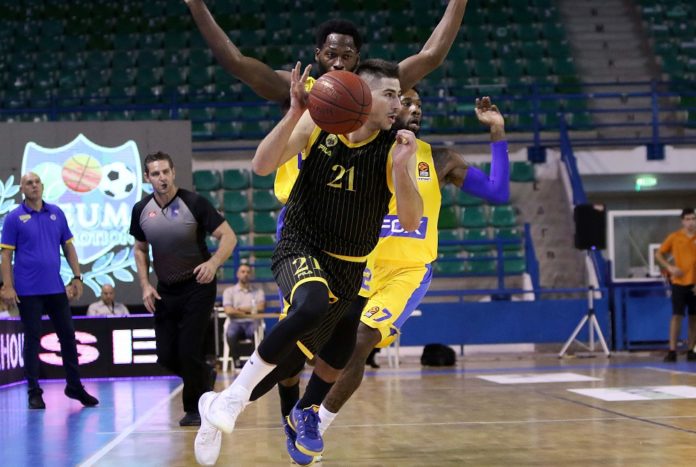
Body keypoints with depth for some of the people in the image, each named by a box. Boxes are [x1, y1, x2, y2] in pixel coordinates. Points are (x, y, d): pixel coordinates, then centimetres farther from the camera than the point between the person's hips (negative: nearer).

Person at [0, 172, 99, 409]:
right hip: (28, 291, -4)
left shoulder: (57, 214, 8)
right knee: (32, 339, 3)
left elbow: (68, 247, 12)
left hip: (56, 288, 4)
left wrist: (77, 277, 6)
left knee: (68, 336, 8)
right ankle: (34, 392, 11)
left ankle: (74, 386, 20)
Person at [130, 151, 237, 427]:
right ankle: (204, 376, 33)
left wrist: (214, 263, -32)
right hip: (165, 291, 5)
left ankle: (194, 409, 12)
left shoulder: (193, 203, -15)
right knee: (166, 357, 3)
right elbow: (141, 249, 14)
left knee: (189, 350, -9)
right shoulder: (141, 210, -1)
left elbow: (228, 236, -14)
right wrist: (145, 285, 2)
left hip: (197, 287, -5)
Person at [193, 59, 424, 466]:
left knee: (292, 358, 10)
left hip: (350, 267, 3)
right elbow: (263, 166, -14)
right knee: (313, 307, -36)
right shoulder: (319, 121, -9)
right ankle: (235, 393, -20)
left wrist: (401, 169, -33)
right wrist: (294, 114, -27)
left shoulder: (397, 148, -11)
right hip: (301, 249, -3)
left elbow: (411, 222, -16)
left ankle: (219, 408, 38)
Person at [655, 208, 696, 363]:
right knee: (677, 316, -7)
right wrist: (670, 267, -8)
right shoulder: (674, 237, 0)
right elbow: (658, 254, 7)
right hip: (679, 282, -2)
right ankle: (672, 351, -7)